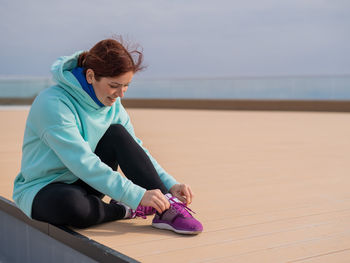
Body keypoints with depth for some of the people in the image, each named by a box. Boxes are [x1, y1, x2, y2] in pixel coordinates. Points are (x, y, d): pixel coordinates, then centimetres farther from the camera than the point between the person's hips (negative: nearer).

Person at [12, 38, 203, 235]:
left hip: (85, 183, 6)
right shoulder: (53, 104, -26)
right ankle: (126, 210, -14)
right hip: (41, 190, -6)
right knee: (70, 204, -41)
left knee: (118, 134, -16)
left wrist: (170, 184, -12)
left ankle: (166, 209, -21)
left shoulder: (112, 103, -3)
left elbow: (135, 148, 2)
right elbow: (83, 163, -33)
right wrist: (137, 195, -36)